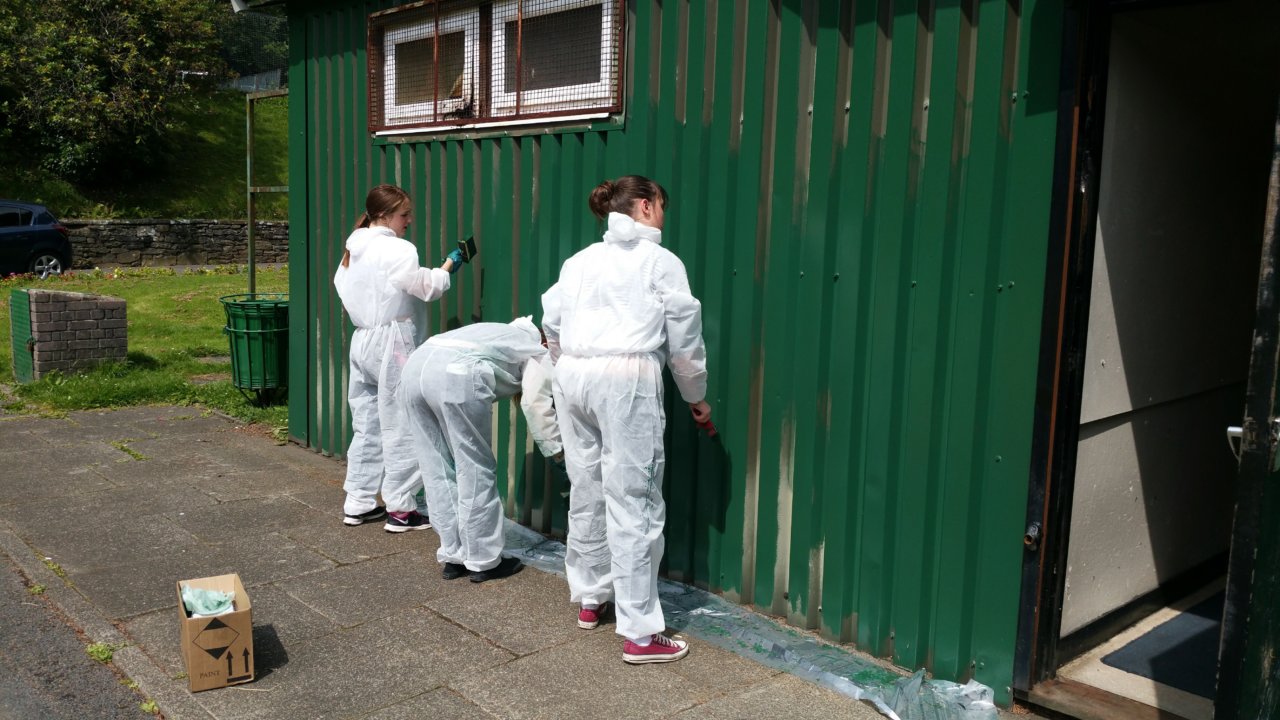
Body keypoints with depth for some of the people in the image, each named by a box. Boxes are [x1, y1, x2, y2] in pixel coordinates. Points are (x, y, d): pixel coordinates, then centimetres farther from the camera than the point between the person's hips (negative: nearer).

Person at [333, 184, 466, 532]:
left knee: (367, 425, 14)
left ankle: (358, 503, 20)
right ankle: (400, 508, 5)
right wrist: (448, 266, 5)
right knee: (401, 428, -1)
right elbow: (427, 288, -9)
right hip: (392, 343, -9)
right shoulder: (397, 250, -14)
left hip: (362, 340, 9)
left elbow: (342, 286, 15)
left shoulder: (354, 249, 11)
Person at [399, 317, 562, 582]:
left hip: (416, 364, 8)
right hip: (457, 374, -7)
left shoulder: (507, 336, 41)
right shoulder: (538, 354, 20)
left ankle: (453, 557, 21)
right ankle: (484, 562, 13)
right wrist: (557, 450, 17)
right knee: (475, 472, 4)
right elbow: (537, 406, 9)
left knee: (438, 472, 14)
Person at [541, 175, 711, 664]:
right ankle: (640, 633, -1)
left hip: (573, 374, 6)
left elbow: (551, 323, 16)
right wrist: (696, 397, 17)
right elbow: (684, 340, 5)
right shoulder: (660, 262, 4)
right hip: (627, 378, -6)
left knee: (586, 490, 17)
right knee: (634, 501, -4)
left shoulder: (579, 260, 18)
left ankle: (589, 598, 31)